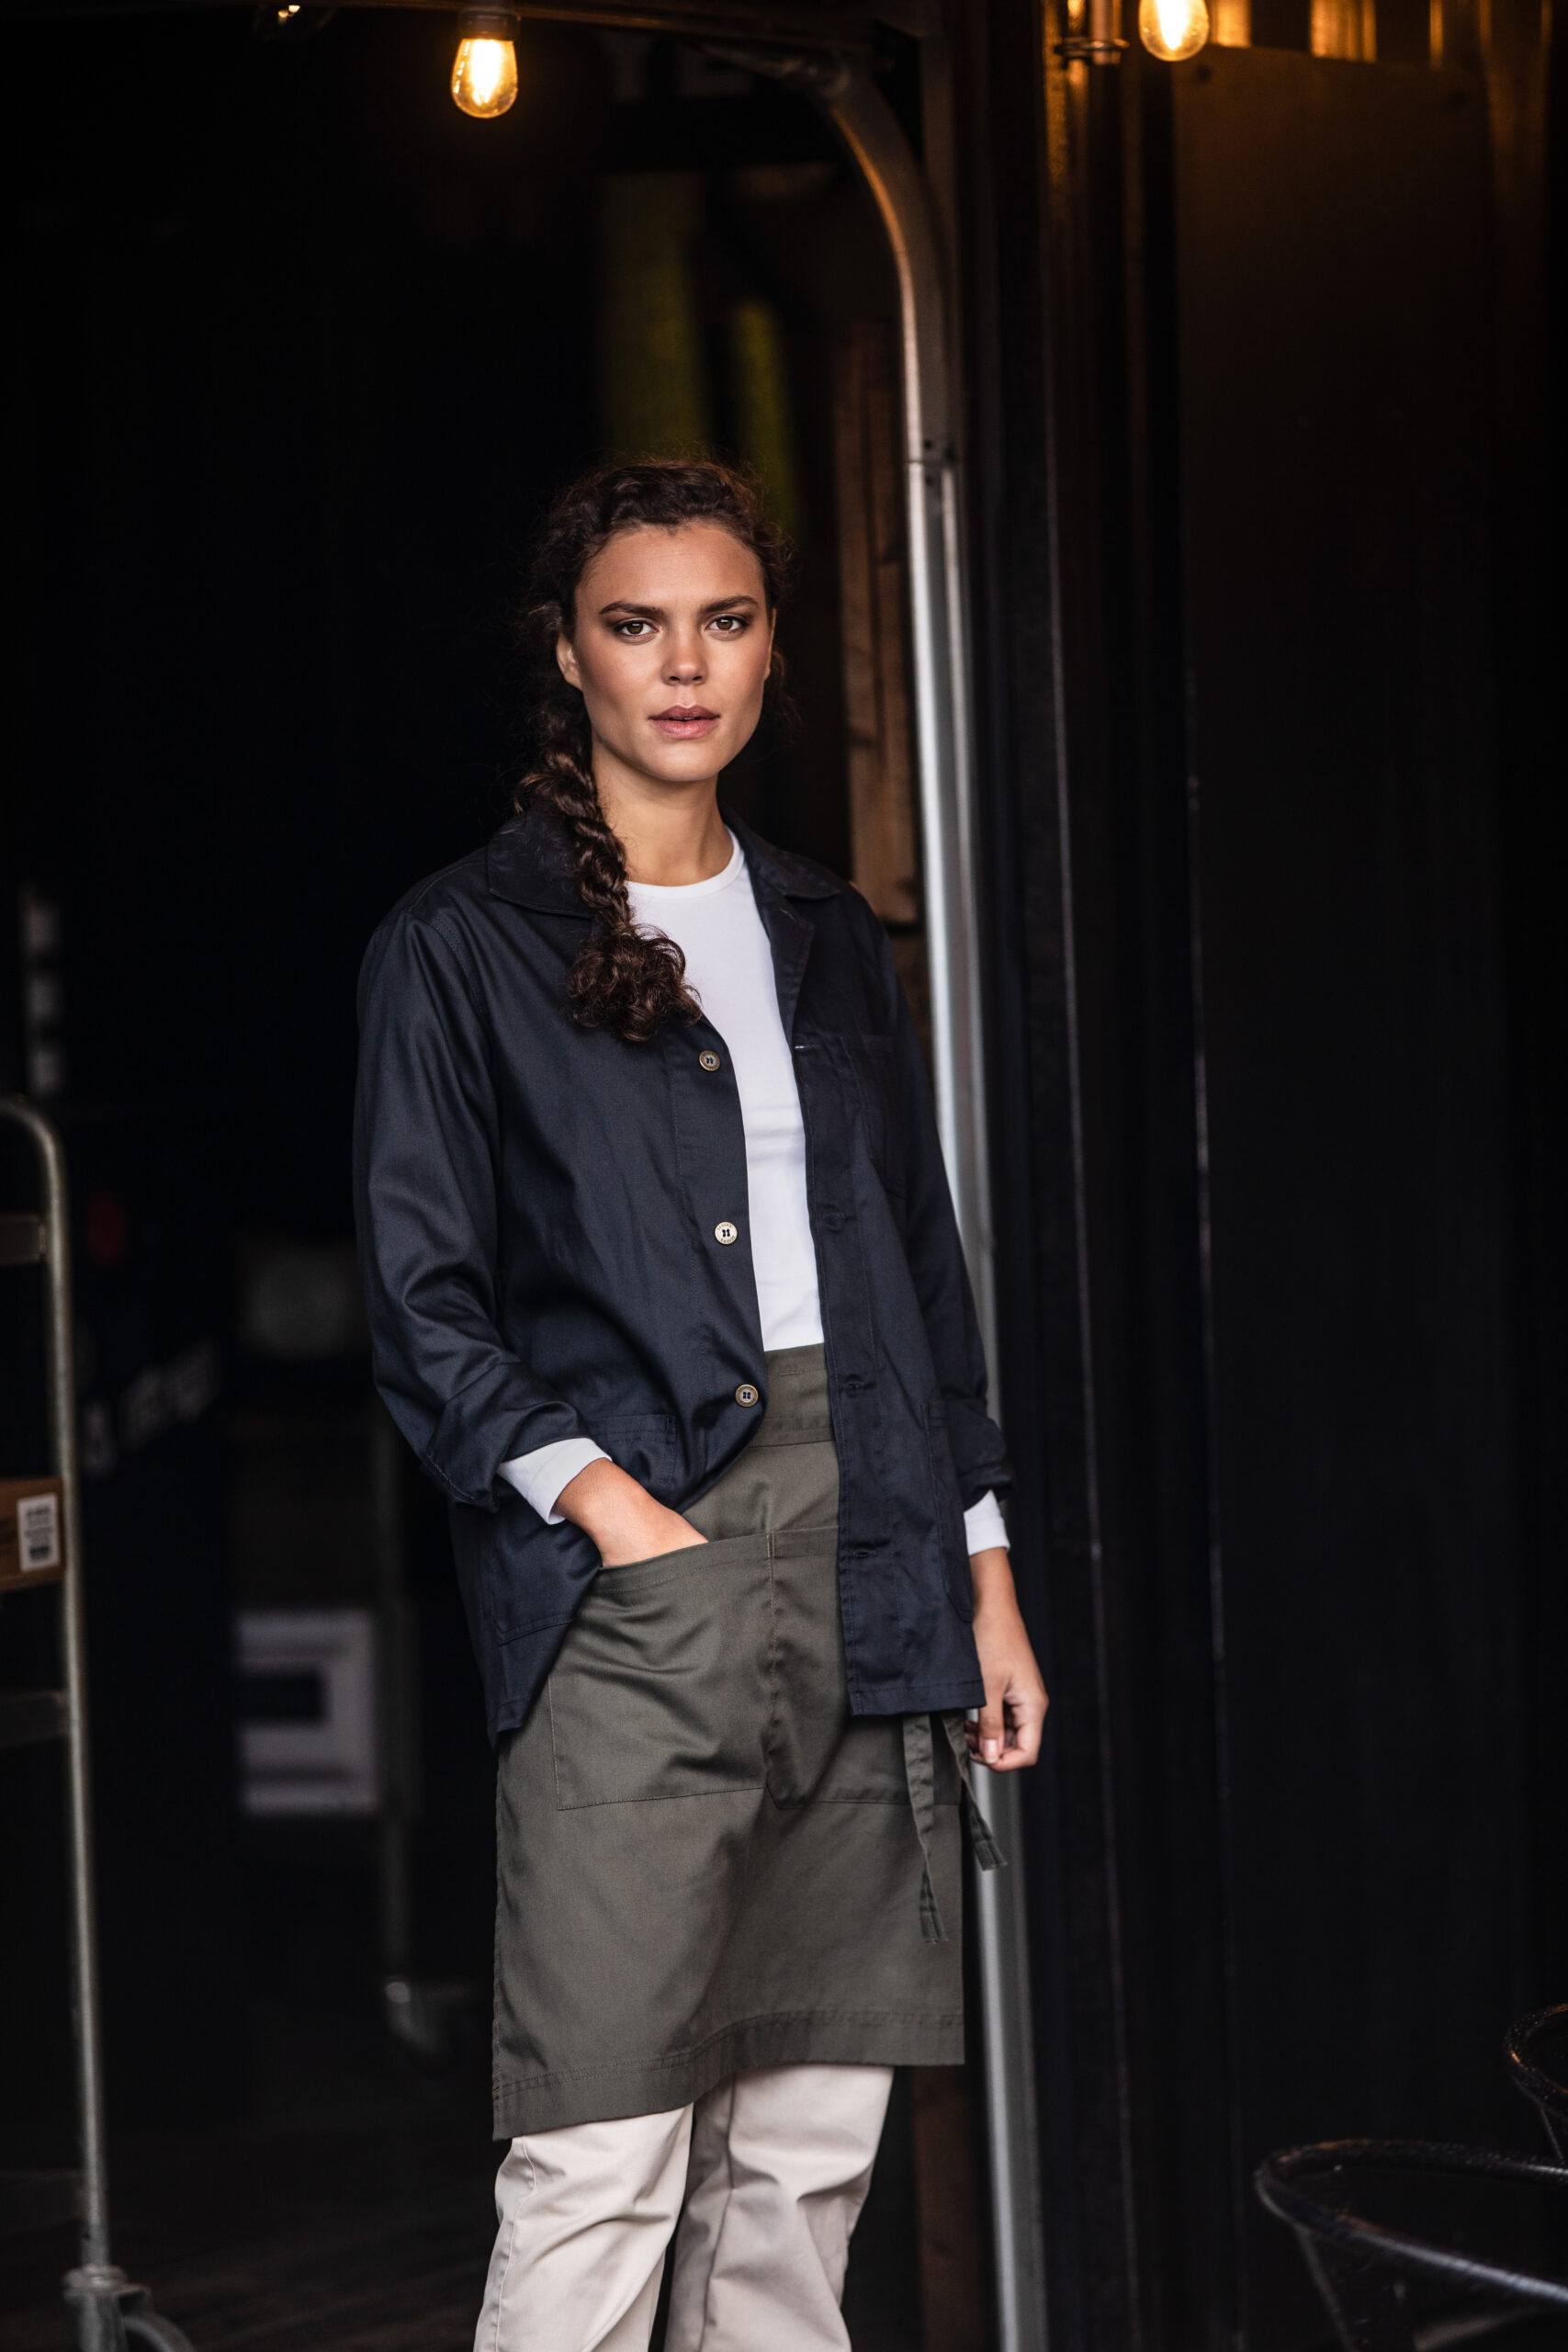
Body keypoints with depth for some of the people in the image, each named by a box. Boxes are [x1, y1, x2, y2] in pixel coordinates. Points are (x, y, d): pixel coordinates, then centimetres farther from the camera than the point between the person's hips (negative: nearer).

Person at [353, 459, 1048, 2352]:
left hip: (863, 1556, 5)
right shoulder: (462, 947, 3)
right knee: (604, 2158, -12)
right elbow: (424, 1303, -2)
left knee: (814, 2142, 5)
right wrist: (609, 1509, -14)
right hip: (636, 1559, -5)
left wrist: (984, 1575, 13)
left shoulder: (828, 938, 18)